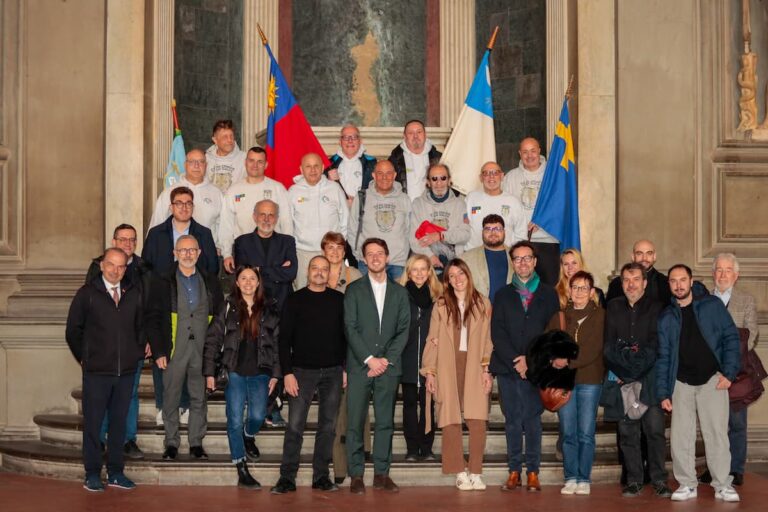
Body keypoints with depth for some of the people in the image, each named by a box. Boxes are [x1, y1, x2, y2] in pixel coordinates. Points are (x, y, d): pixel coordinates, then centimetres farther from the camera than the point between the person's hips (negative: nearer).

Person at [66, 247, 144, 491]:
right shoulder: (87, 293, -2)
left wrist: (138, 352, 11)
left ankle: (115, 472, 18)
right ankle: (92, 474, 11)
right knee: (93, 423, 2)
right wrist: (83, 358, 4)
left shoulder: (134, 293, 7)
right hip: (96, 371, -3)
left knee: (119, 421, 9)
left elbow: (141, 325, 18)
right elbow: (73, 330, 4)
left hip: (126, 371, 3)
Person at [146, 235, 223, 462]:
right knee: (171, 398, 3)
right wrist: (158, 351, -6)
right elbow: (153, 319, 1)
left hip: (203, 350, 2)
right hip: (174, 350, -1)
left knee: (199, 398, 5)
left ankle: (196, 443, 15)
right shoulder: (162, 282, 3)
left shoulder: (210, 282, 10)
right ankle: (171, 443, 13)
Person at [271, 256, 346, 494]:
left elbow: (346, 336, 8)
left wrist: (346, 368, 1)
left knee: (328, 426, 5)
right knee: (295, 425, -4)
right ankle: (287, 478, 0)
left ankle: (321, 476, 12)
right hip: (303, 371, -2)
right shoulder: (295, 300, 2)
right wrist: (287, 372, -7)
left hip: (333, 371, 2)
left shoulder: (339, 300, 7)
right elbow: (284, 338, 0)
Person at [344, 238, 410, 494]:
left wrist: (386, 360, -6)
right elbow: (350, 327, -2)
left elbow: (403, 330, 6)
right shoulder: (354, 289, 5)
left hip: (388, 366, 2)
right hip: (359, 365, -2)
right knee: (355, 421, -3)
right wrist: (369, 359, -11)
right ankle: (356, 475, 2)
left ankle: (381, 473, 10)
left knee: (386, 421, 4)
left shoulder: (399, 292, 12)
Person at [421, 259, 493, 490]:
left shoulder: (483, 304, 9)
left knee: (478, 420, -9)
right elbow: (432, 340, 6)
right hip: (448, 368, 0)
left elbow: (487, 339, 7)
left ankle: (476, 473, -3)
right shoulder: (441, 305, 9)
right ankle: (460, 473, 2)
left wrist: (487, 369, -1)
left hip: (475, 367, 0)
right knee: (451, 421, -4)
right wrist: (429, 371, 0)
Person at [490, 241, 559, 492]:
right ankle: (514, 471, 7)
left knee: (532, 419, -5)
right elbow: (497, 332, 4)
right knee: (512, 420, 3)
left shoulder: (548, 294, 9)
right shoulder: (503, 295, 13)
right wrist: (515, 361, -8)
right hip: (506, 367, 2)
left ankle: (533, 472, 0)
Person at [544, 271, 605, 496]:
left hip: (590, 380, -3)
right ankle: (571, 478, 10)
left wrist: (568, 361, -16)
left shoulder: (600, 316, 1)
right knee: (568, 433, 3)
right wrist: (554, 360, -13)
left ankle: (584, 479, 6)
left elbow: (594, 349, -9)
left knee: (586, 433, -2)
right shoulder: (559, 317, 13)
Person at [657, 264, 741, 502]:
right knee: (680, 436, -1)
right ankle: (687, 484, 11)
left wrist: (728, 372, -10)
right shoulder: (666, 318, 7)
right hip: (681, 383, 2)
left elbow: (731, 337, 0)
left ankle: (722, 485, 3)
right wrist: (663, 393, 3)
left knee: (716, 433, -6)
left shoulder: (712, 305, 1)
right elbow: (663, 356, 8)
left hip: (712, 379, -2)